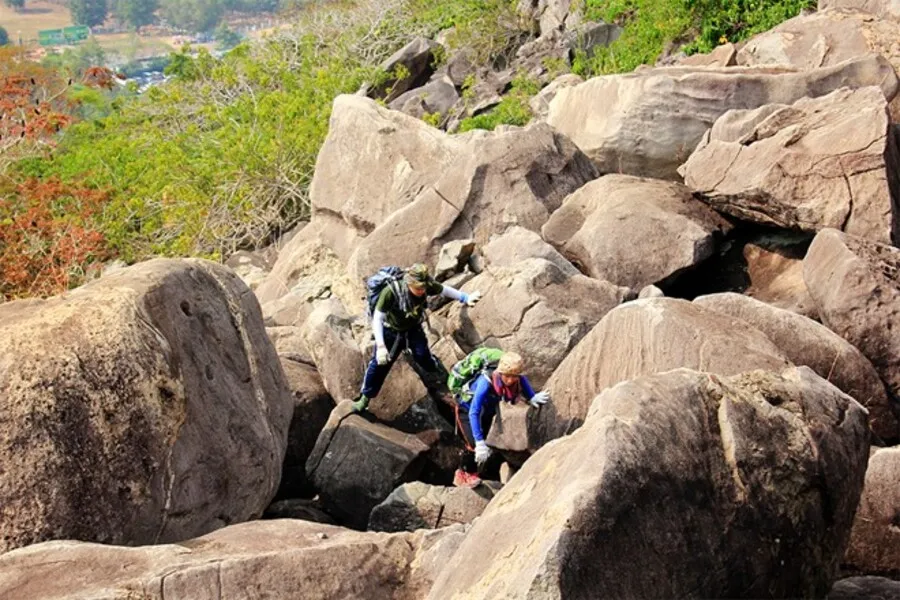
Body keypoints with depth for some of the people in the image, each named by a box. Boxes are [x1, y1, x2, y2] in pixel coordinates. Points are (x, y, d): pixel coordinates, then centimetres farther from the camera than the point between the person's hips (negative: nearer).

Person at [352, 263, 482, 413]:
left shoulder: (427, 286, -28)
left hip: (414, 330, 2)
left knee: (423, 357, -8)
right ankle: (365, 397, 22)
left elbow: (444, 290, -4)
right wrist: (380, 346, -40)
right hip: (391, 331, -2)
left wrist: (465, 298, -5)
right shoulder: (391, 292, -39)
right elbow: (377, 319, -33)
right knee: (379, 363, 3)